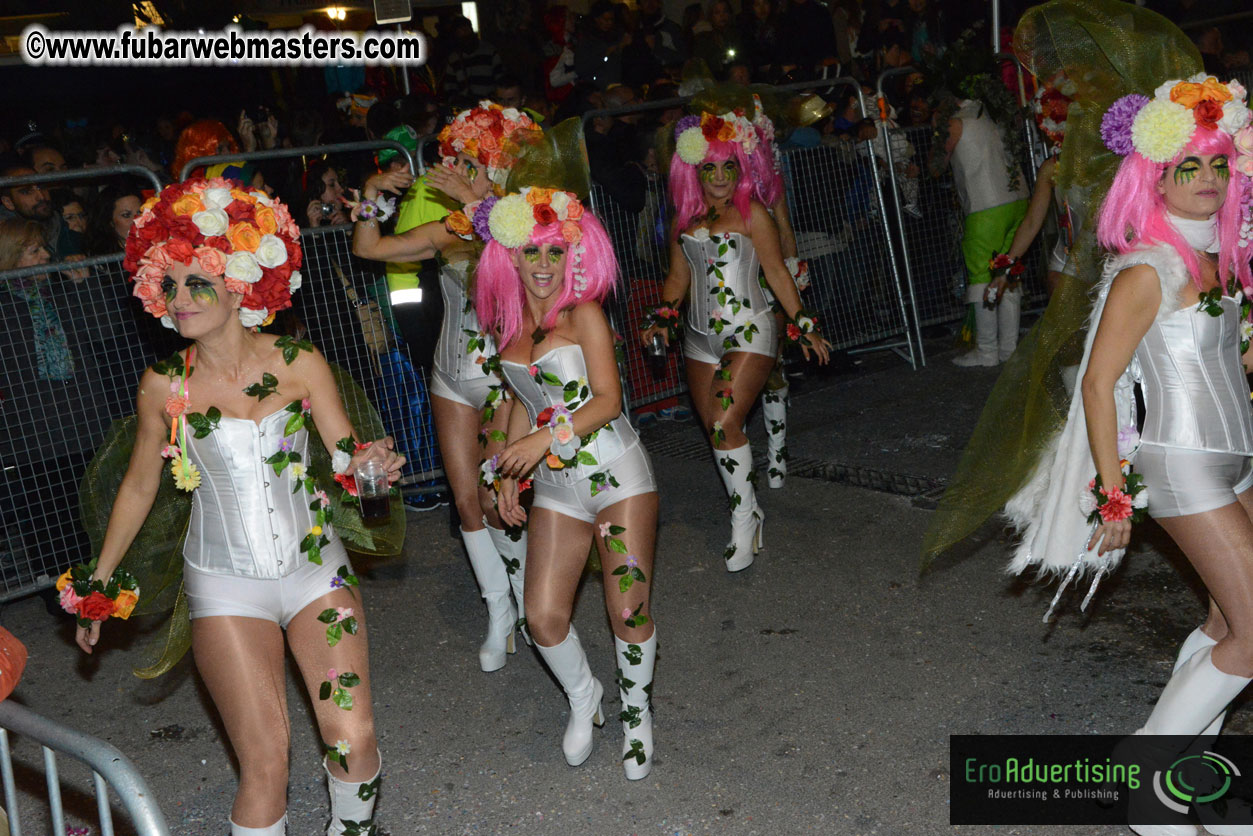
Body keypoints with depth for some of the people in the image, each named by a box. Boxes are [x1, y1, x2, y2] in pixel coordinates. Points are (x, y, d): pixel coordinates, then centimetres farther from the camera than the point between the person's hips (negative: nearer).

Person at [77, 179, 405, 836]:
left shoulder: (298, 364, -6)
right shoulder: (164, 385, -4)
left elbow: (347, 454, -4)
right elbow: (138, 487, 8)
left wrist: (369, 460, -28)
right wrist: (98, 582, 12)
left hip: (314, 567, 1)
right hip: (225, 583, 0)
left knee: (353, 738, -5)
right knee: (265, 759, -8)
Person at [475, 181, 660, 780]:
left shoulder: (583, 315, -7)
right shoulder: (506, 325, 9)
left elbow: (608, 400, -14)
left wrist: (547, 438, -24)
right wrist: (509, 475, 15)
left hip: (616, 473, -4)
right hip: (555, 485, 5)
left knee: (628, 611, -2)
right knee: (543, 617, -3)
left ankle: (636, 717, 25)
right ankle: (583, 699, 27)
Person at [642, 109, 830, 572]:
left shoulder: (751, 213, -3)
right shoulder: (684, 219, 10)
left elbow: (777, 272, -1)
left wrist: (802, 324, -3)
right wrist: (663, 316, 3)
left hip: (749, 334, -5)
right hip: (700, 338, 5)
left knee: (725, 425, -17)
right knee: (714, 429, 5)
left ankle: (745, 516, -1)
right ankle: (745, 510, 20)